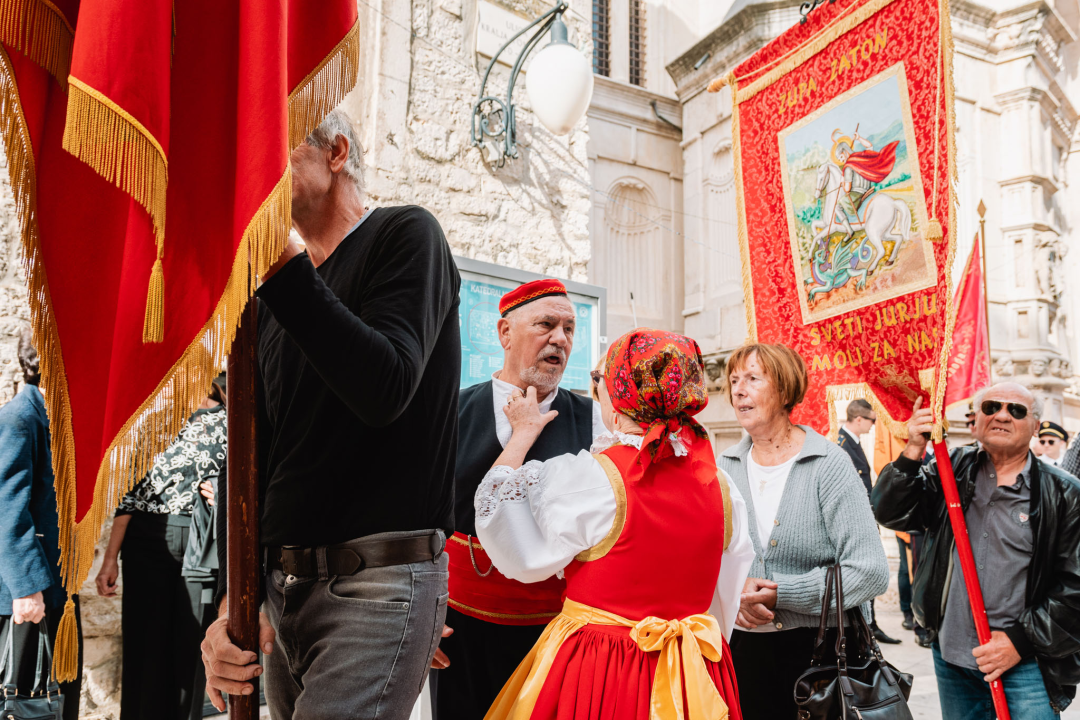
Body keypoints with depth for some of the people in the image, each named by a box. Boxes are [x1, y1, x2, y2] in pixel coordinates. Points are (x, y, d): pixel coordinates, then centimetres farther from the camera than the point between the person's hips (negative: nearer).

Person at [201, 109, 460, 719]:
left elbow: (384, 389, -20)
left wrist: (282, 262, -19)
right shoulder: (273, 301, 15)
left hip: (380, 580, -7)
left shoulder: (406, 235, -3)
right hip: (282, 587, 7)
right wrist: (233, 598, -4)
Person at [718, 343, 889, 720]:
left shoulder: (829, 465, -9)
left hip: (819, 649, -3)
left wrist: (780, 593, -17)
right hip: (743, 650, 3)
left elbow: (871, 572, -16)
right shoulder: (724, 468, 2)